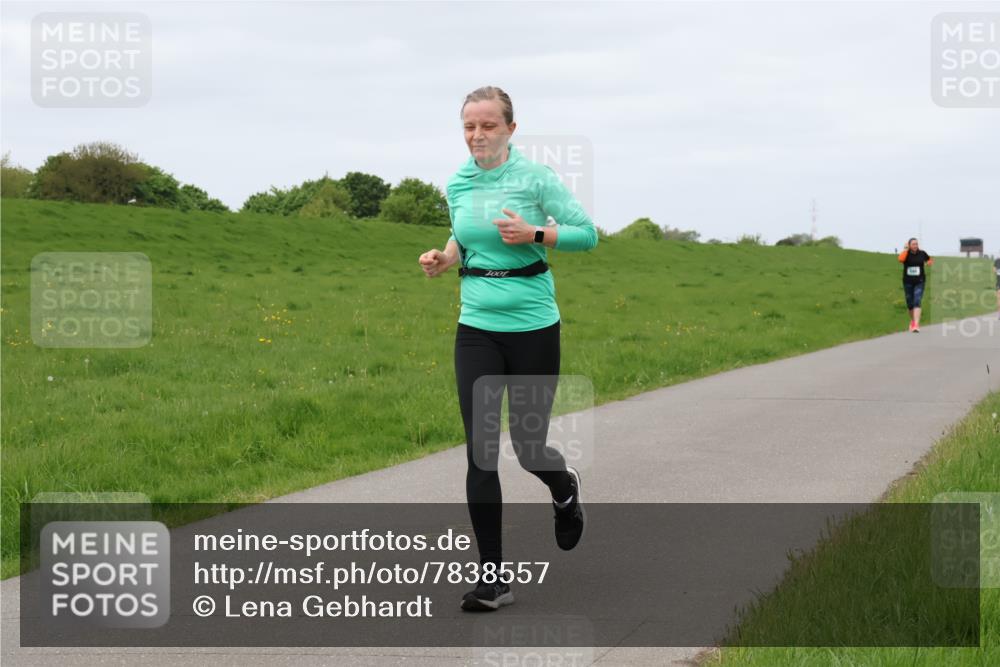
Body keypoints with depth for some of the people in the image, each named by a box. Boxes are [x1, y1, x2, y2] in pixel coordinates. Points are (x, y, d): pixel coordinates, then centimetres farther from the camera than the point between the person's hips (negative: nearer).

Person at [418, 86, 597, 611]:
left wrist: (533, 234, -20)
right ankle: (492, 578, 1)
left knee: (527, 444, 5)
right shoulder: (458, 184, 5)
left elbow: (587, 234, -5)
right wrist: (445, 258, 2)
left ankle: (565, 489, 44)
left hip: (532, 326, -3)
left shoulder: (536, 177, -8)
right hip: (476, 328, 3)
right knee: (481, 452, -5)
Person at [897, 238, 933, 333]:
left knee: (917, 302, -15)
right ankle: (912, 320, 38)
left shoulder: (922, 253, 1)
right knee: (910, 304, 11)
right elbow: (901, 259, -27)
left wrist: (929, 263, -2)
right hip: (908, 282, 1)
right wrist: (906, 249, -18)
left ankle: (916, 325, -23)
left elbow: (930, 260, 20)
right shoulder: (906, 254, -3)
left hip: (919, 282, -1)